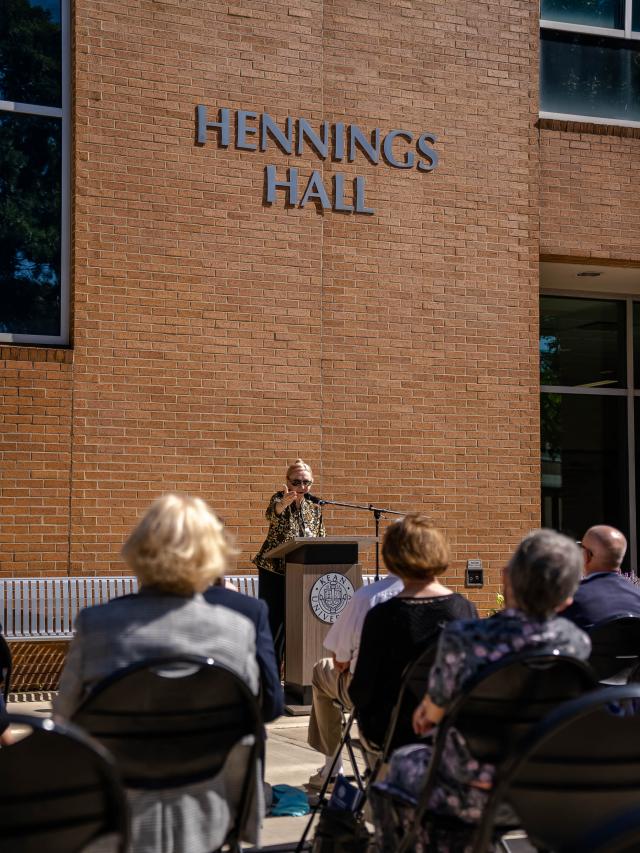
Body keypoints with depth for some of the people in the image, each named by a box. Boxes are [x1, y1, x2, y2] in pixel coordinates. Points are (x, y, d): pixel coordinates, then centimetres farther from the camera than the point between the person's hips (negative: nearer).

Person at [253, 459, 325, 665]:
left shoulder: (314, 504, 7)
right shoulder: (280, 498, -9)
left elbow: (320, 535, 17)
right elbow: (272, 514, -33)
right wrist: (283, 503, -55)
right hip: (274, 568, -5)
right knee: (272, 617, -5)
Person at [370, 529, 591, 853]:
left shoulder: (462, 638, -26)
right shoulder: (576, 642, -13)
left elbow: (436, 710, -7)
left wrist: (430, 707, 17)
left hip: (473, 796, -4)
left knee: (403, 760, 27)